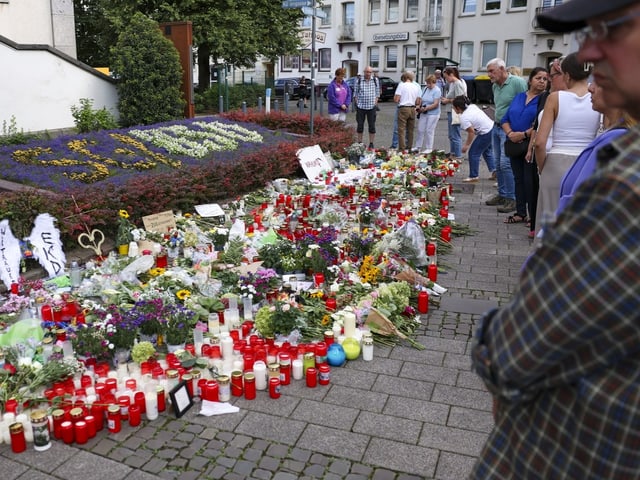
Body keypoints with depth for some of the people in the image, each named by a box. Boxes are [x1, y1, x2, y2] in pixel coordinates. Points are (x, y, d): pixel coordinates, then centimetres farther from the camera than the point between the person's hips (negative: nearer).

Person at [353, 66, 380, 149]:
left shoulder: (375, 81, 6)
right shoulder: (359, 81, 4)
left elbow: (377, 92, 11)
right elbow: (355, 93, 9)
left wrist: (375, 102, 1)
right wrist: (357, 102, -1)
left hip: (371, 107, 0)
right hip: (361, 106, 0)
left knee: (372, 126, 2)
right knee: (360, 125, 3)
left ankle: (371, 144, 10)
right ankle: (359, 143, 14)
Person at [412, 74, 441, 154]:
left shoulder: (437, 91, -11)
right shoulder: (425, 89, 9)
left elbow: (435, 104, -17)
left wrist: (425, 108, -20)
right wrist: (419, 107, -3)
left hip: (433, 114, -6)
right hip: (423, 113, 6)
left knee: (429, 131, -2)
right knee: (420, 130, 8)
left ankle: (429, 148, 7)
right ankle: (417, 147, 17)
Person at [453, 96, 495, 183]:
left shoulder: (464, 118, -21)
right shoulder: (472, 106, 3)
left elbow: (471, 132, -19)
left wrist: (467, 145, -11)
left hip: (486, 134, -10)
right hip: (492, 126, 10)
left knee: (473, 153, 2)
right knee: (486, 151, 26)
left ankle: (474, 176, 9)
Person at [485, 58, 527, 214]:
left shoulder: (518, 83, -14)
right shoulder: (495, 86, 12)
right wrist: (497, 122, 18)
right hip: (497, 127, 9)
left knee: (506, 163, -12)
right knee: (498, 163, 12)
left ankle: (511, 198, -4)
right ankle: (502, 194, 23)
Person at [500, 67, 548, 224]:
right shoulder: (518, 97, 14)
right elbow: (505, 119, 11)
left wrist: (524, 134, -19)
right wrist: (510, 133, -7)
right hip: (515, 145, 6)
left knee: (530, 181, -5)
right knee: (518, 179, 11)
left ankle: (534, 216, 4)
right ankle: (520, 213, 22)